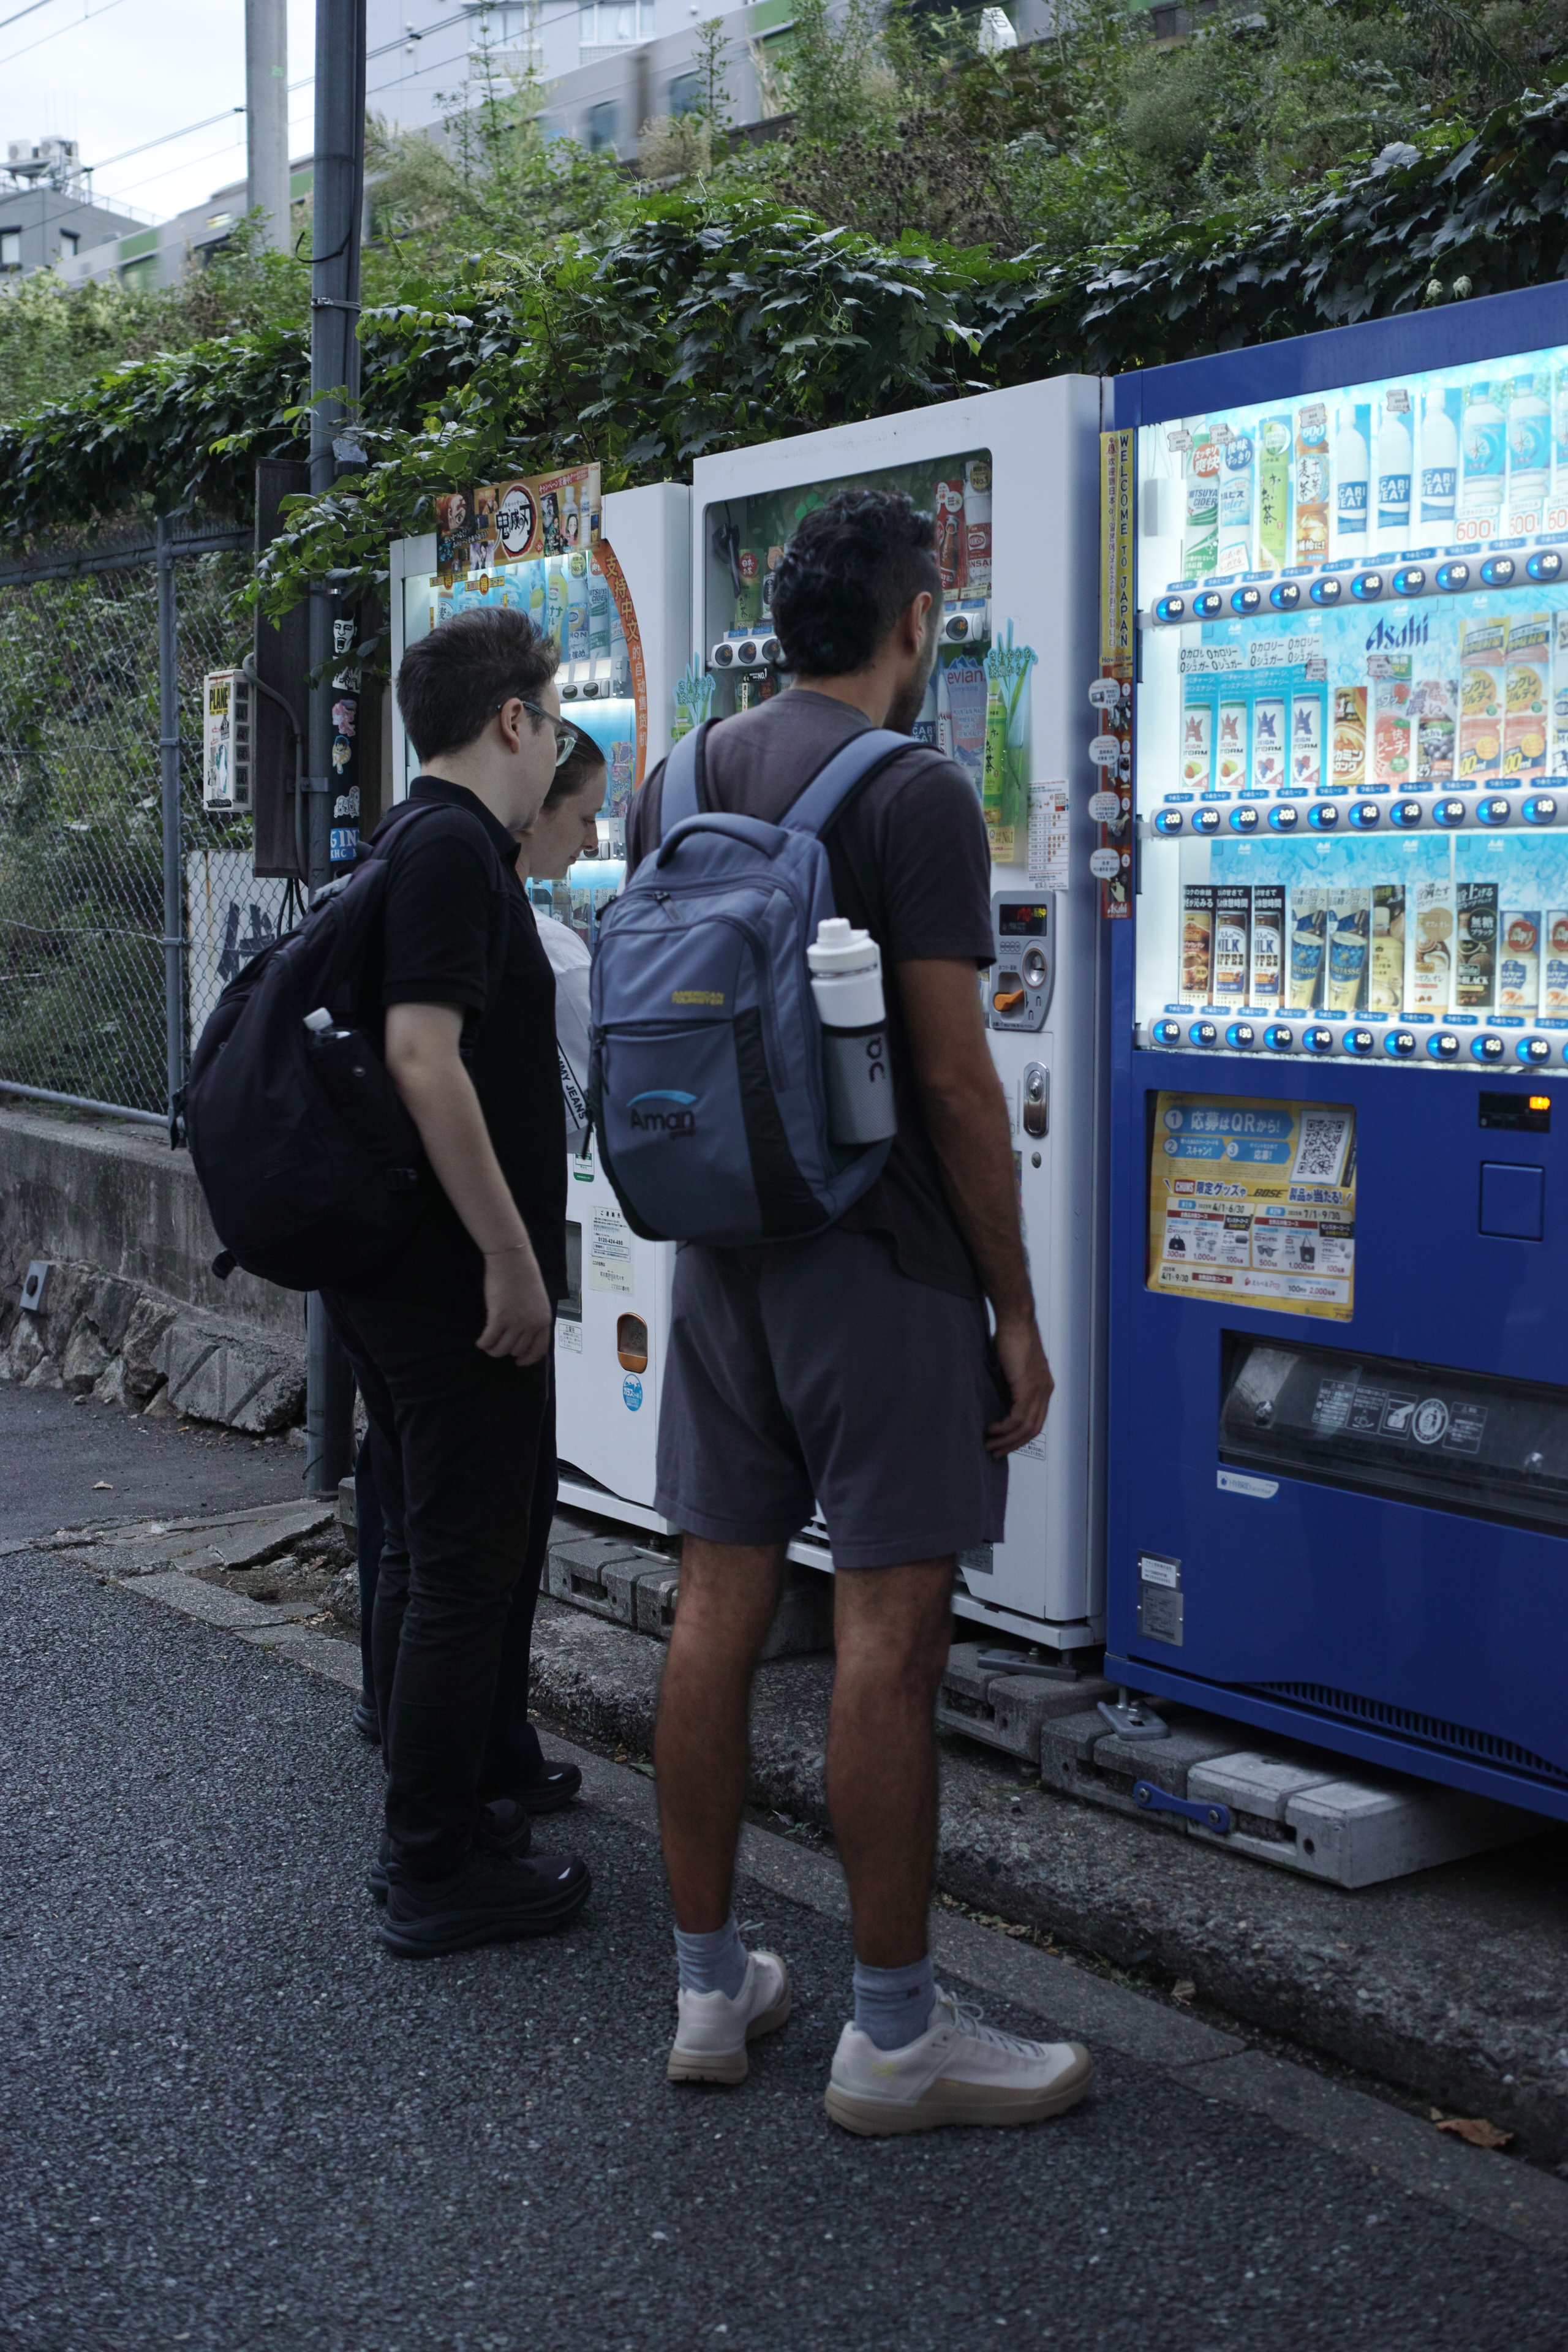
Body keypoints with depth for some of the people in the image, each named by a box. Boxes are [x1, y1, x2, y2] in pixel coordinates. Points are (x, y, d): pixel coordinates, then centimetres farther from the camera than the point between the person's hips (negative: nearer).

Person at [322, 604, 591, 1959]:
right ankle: (438, 1871, 6)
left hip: (393, 1273, 10)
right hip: (453, 1279, -10)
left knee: (425, 1549, 16)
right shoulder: (456, 847, -15)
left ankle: (432, 1818, 27)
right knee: (466, 1565, -3)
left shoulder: (425, 843, 16)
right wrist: (513, 1258, -22)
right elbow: (423, 1055, -25)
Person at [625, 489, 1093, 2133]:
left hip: (719, 1257, 7)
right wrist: (1018, 1312, -9)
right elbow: (953, 1082, -16)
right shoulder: (913, 793, -12)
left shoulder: (672, 789, 10)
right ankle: (893, 2037, 7)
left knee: (717, 1607, 10)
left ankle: (710, 1990, 20)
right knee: (890, 1632, -1)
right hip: (878, 1263, -7)